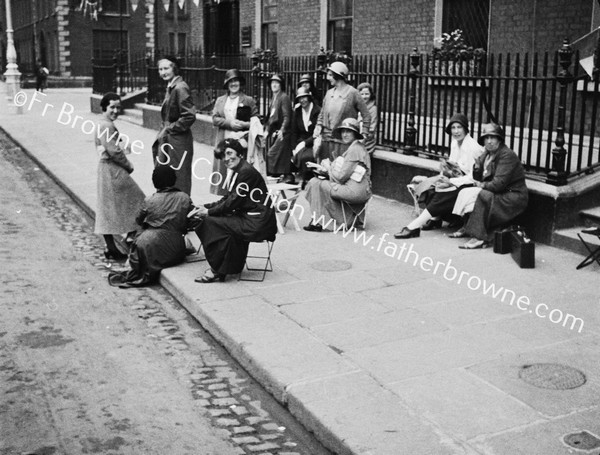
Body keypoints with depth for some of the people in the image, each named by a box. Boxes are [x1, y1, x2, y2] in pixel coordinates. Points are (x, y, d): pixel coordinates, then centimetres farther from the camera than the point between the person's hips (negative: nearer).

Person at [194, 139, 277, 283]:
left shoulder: (246, 171, -16)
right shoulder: (239, 170, 15)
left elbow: (233, 202, -17)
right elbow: (228, 199, 17)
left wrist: (209, 212, -7)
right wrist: (205, 207, 8)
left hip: (257, 224, -10)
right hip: (249, 218, 10)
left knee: (209, 222, -12)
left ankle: (217, 270, 0)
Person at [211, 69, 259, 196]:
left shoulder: (248, 101, 6)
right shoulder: (220, 100, 15)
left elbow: (256, 121, 3)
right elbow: (215, 119, 6)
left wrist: (243, 124, -14)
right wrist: (229, 123, -9)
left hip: (241, 141, -3)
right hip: (223, 141, 3)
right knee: (223, 169, 1)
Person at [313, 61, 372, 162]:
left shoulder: (352, 93, -5)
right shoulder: (329, 93, 12)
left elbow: (366, 115, -1)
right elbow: (322, 114, 20)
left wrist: (364, 133, -6)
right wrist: (318, 127, 4)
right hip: (326, 140, 5)